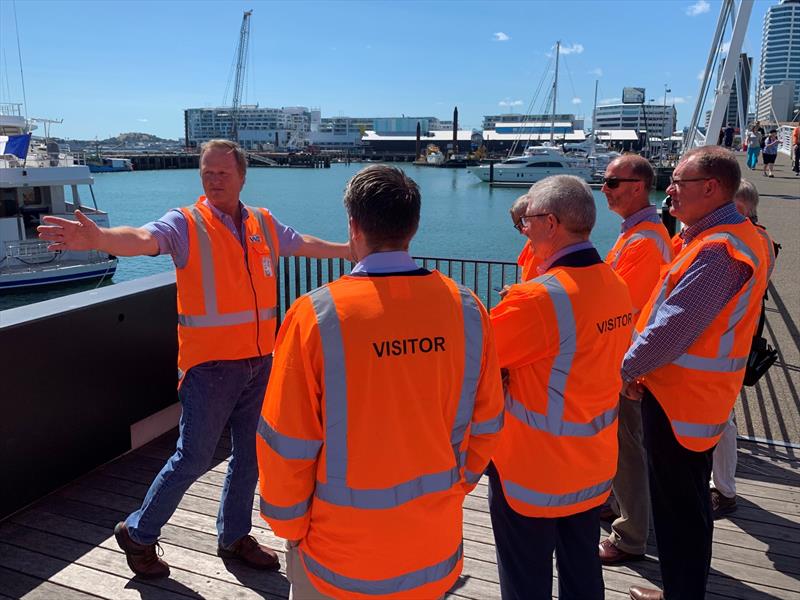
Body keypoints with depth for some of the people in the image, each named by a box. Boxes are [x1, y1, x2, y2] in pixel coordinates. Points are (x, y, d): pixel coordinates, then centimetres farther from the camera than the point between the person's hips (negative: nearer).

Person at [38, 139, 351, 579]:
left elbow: (305, 244, 24)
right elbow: (143, 238, -29)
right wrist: (99, 238, -50)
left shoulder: (265, 225, 7)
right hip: (210, 365, -5)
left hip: (259, 362, 6)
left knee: (250, 455, 16)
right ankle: (138, 533, 27)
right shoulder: (185, 224, -9)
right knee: (194, 457, 2)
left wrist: (353, 250, 35)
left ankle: (234, 537, 36)